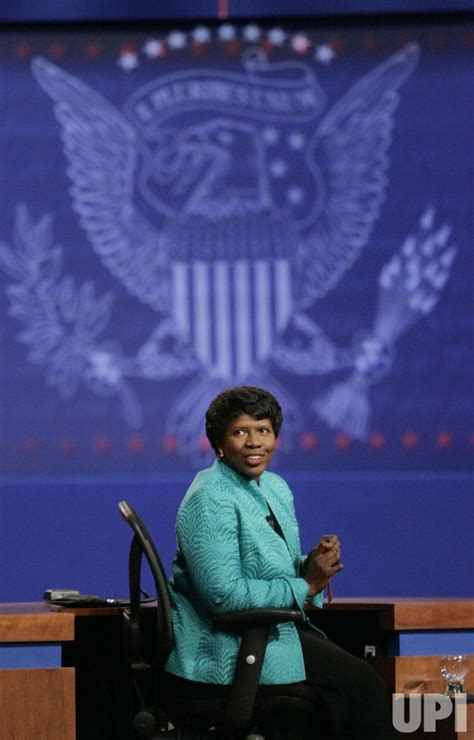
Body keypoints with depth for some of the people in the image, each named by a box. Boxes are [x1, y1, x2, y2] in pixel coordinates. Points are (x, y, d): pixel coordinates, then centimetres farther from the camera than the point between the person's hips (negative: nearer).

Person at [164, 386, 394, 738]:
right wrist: (305, 586, -17)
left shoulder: (276, 488, 13)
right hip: (226, 645, -8)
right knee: (360, 682, -17)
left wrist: (312, 564, -5)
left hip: (272, 628, 8)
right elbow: (224, 594, -24)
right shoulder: (211, 500, -15)